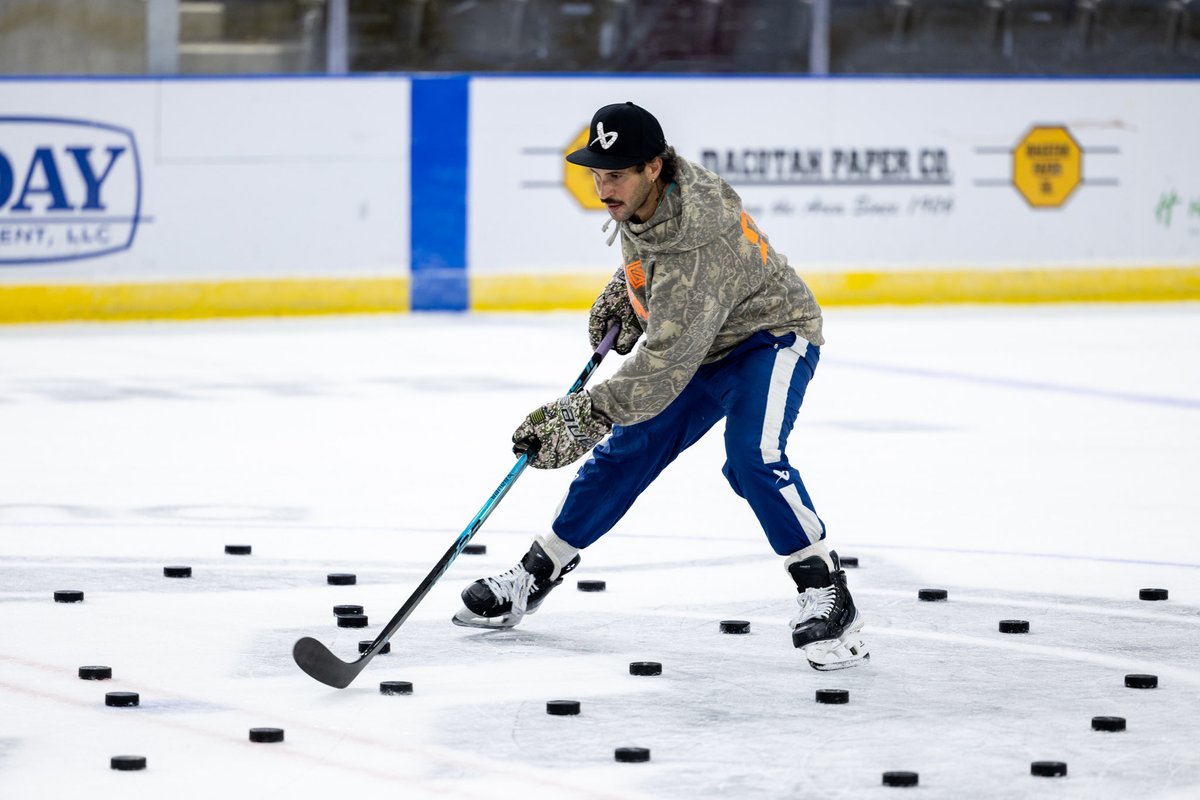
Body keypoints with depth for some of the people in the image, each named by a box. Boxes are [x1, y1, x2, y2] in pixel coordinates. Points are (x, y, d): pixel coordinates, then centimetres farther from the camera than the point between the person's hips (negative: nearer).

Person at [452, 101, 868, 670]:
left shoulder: (696, 250, -39)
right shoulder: (637, 196, -12)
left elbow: (665, 367, -40)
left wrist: (586, 413, -41)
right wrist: (621, 295, 5)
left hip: (770, 336, -8)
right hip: (696, 343, 8)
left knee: (752, 457, -30)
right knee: (626, 452, 7)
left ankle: (826, 592, -22)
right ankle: (540, 571, 20)